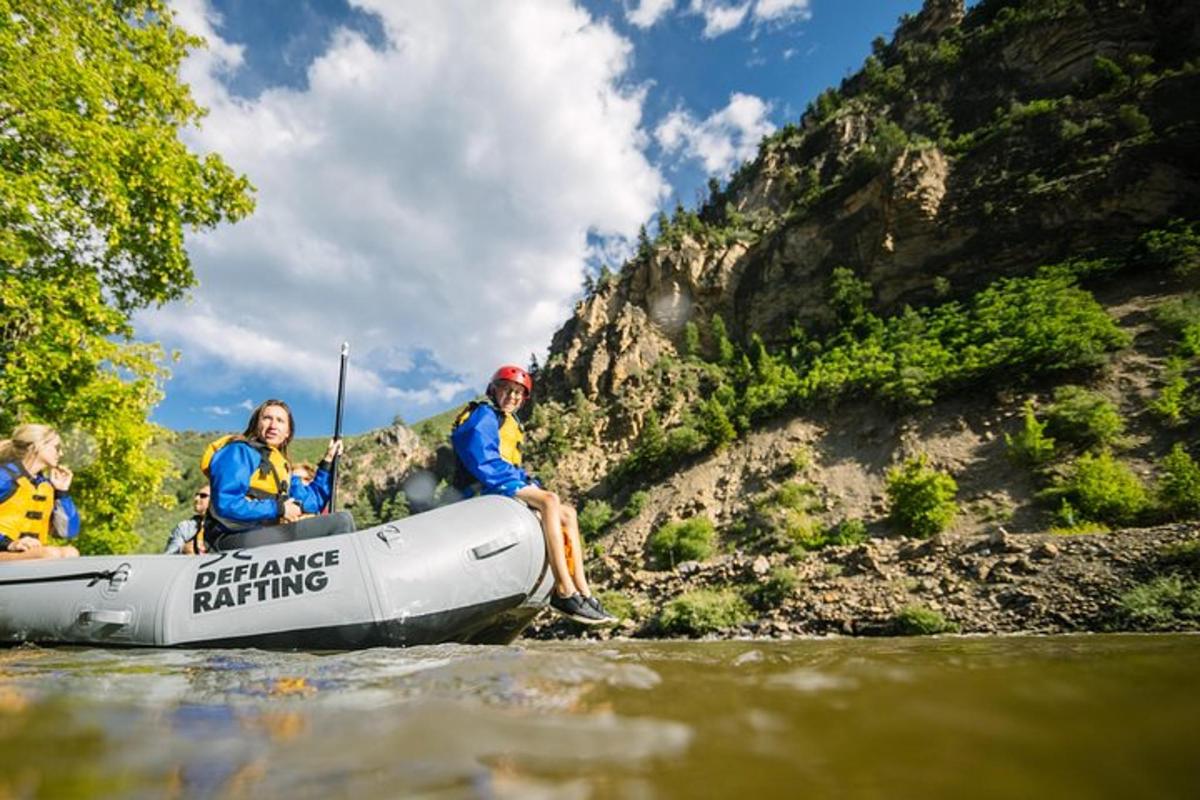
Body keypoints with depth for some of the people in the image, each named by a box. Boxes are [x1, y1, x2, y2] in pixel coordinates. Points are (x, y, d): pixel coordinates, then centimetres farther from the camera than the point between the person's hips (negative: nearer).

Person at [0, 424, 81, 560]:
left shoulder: (46, 486, 16)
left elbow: (68, 532, 14)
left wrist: (62, 492, 10)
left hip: (35, 553, 6)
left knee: (70, 553, -27)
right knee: (51, 554, -35)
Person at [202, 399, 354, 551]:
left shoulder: (281, 466, 21)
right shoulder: (239, 451, -2)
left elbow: (312, 501, 21)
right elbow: (227, 505, -15)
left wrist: (328, 461, 22)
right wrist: (278, 509, -10)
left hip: (266, 536, 8)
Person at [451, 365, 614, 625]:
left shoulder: (511, 424, 27)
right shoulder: (483, 415, -2)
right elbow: (482, 459, -18)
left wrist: (530, 482, 5)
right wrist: (518, 481, -20)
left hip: (507, 486, 10)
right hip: (485, 487, -10)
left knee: (567, 513, 2)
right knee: (550, 500, -28)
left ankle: (582, 592, -6)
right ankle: (564, 592, -34)